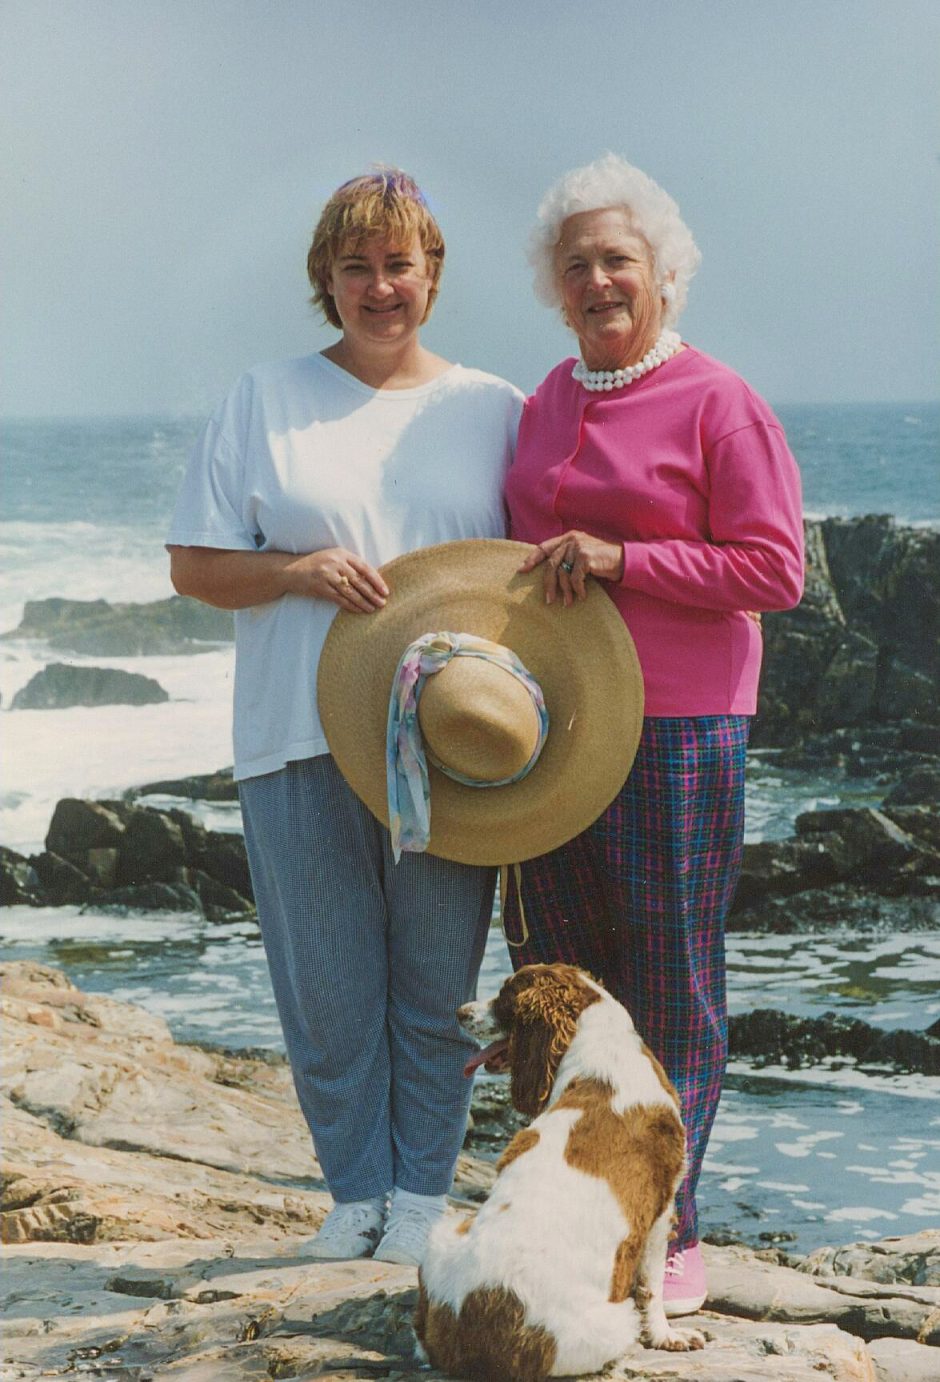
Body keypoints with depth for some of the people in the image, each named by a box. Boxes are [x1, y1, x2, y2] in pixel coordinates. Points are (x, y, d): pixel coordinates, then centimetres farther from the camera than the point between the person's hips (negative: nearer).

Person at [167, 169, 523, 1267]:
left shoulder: (493, 409, 10)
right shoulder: (263, 402, 9)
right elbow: (194, 565, 7)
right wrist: (299, 570, -12)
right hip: (300, 740, 0)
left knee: (436, 982, 4)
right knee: (328, 984, 2)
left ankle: (424, 1190, 19)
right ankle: (356, 1189, 18)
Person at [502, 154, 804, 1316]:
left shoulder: (716, 403, -5)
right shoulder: (544, 404, 15)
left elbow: (774, 570, -10)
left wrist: (620, 561, -16)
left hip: (672, 730, -6)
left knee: (670, 989, -1)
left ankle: (666, 1232, 8)